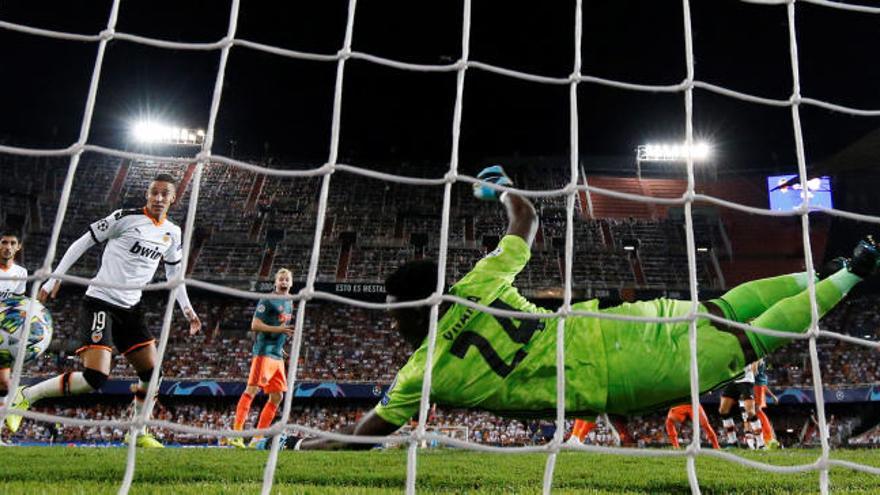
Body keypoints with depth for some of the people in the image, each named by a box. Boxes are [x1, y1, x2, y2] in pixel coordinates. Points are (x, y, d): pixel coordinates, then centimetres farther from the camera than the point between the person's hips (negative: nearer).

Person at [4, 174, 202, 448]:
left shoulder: (173, 233, 9)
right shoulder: (126, 217, -9)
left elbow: (173, 274, 19)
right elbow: (82, 243, -4)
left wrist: (187, 309, 9)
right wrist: (54, 278, -7)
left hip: (131, 307, 7)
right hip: (100, 302, -7)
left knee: (151, 372, 3)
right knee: (96, 378, -18)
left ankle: (138, 434, 19)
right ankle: (26, 395, 2)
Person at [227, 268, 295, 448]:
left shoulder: (290, 303, 18)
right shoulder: (267, 300, -7)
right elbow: (255, 325, -13)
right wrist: (278, 329, -21)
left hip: (277, 355, 9)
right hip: (264, 352, -9)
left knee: (277, 396, 7)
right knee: (252, 390, -13)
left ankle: (257, 438, 11)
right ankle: (236, 433, -12)